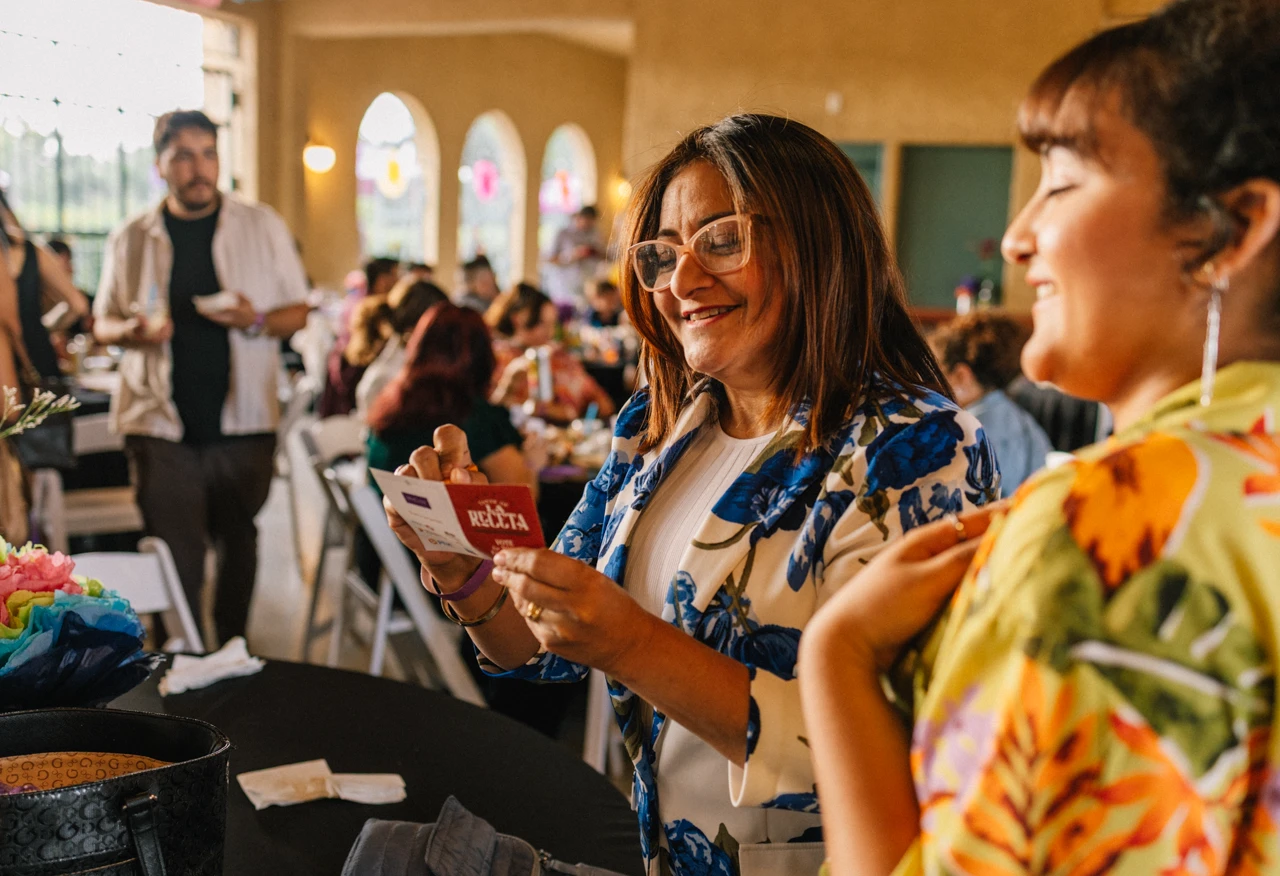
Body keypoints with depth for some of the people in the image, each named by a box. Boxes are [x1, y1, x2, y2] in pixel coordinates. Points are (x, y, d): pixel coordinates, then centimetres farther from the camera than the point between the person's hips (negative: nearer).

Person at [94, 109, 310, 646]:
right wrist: (134, 330, -10)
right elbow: (102, 323, 13)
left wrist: (256, 321, -16)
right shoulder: (130, 239, 6)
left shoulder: (263, 227, 3)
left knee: (239, 547, 13)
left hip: (243, 421, 1)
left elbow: (298, 313, 7)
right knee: (175, 559, -3)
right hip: (161, 425, 0)